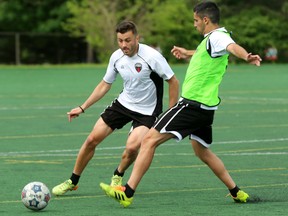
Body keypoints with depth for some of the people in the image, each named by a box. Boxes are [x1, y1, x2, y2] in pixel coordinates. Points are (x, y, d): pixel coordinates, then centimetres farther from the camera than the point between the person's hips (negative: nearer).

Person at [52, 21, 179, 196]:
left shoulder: (152, 56, -23)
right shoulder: (117, 57, -5)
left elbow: (173, 82, -14)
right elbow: (105, 85, 10)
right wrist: (83, 108, 8)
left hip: (147, 111, -5)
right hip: (123, 103, 5)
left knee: (132, 147, -26)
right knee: (92, 139, -2)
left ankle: (118, 176, 8)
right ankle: (73, 181, 16)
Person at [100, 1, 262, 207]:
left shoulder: (216, 36, -15)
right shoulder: (212, 39, 15)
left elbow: (232, 46, -39)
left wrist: (246, 57, -59)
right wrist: (189, 53, 54)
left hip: (192, 104, -10)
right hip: (205, 107, 10)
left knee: (150, 140, -11)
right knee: (202, 151, 26)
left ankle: (127, 192, -14)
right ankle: (236, 192, 30)